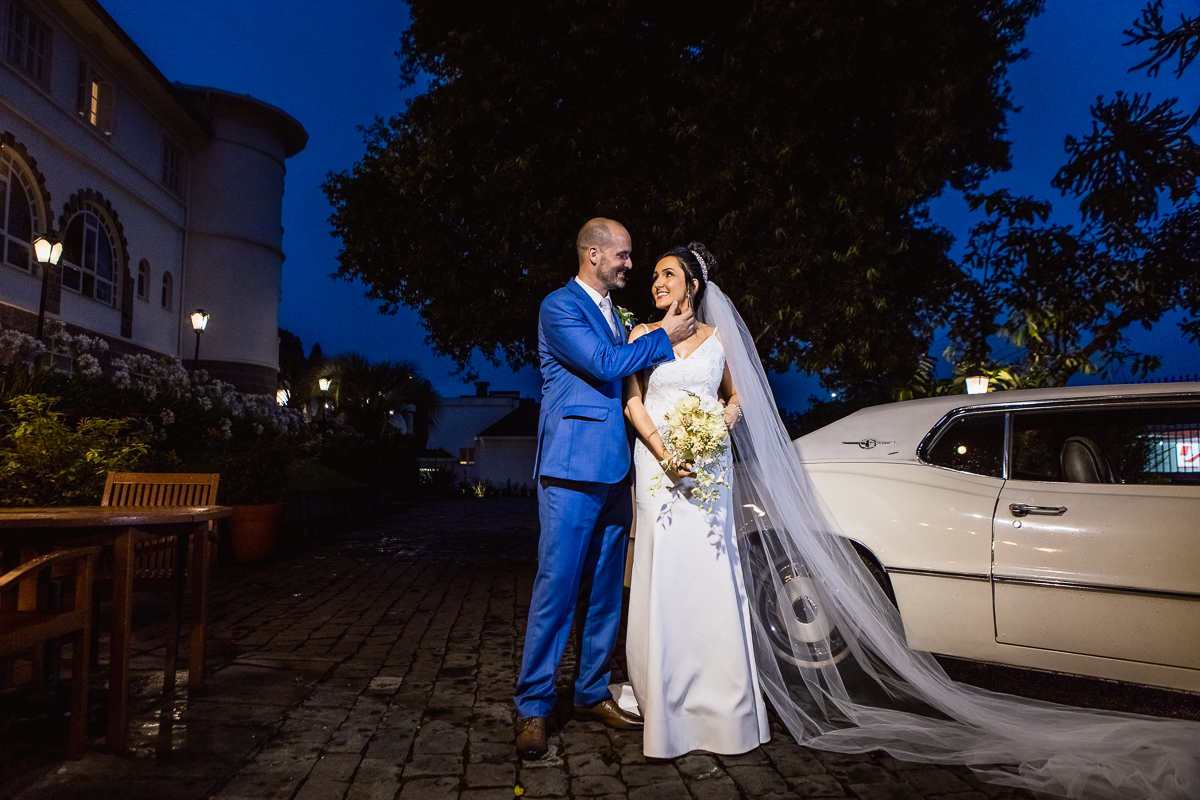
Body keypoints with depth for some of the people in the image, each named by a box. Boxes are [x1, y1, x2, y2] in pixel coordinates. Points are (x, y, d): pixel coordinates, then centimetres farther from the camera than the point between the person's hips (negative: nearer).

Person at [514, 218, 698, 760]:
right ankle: (532, 709, 6)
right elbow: (603, 365, -16)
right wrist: (664, 337, -5)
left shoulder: (615, 312, 20)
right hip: (572, 469, -8)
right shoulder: (559, 307, -5)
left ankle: (592, 694, 24)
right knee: (557, 587, -5)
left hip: (614, 467, 8)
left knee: (606, 589, 12)